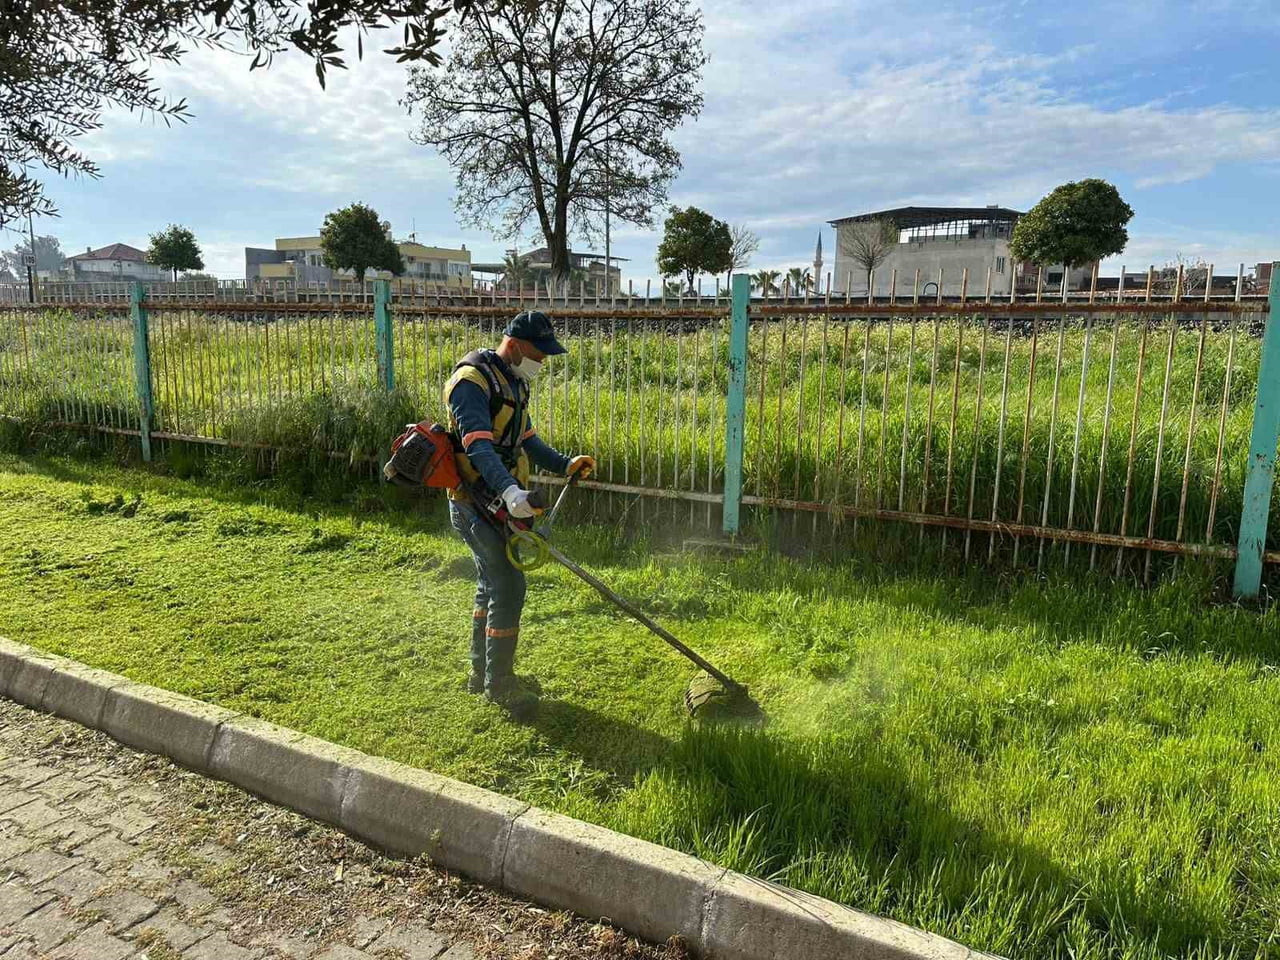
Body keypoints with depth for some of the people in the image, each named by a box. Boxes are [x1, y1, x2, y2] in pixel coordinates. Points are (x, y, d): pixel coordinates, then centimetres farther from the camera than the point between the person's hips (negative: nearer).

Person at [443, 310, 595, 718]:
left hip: (498, 501, 10)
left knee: (491, 584, 17)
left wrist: (564, 464, 5)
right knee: (509, 586, -9)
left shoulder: (512, 381, 14)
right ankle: (498, 683, 4)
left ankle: (482, 672, 31)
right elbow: (478, 444, -31)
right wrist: (509, 490, -45)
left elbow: (525, 439, 19)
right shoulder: (472, 380, -18)